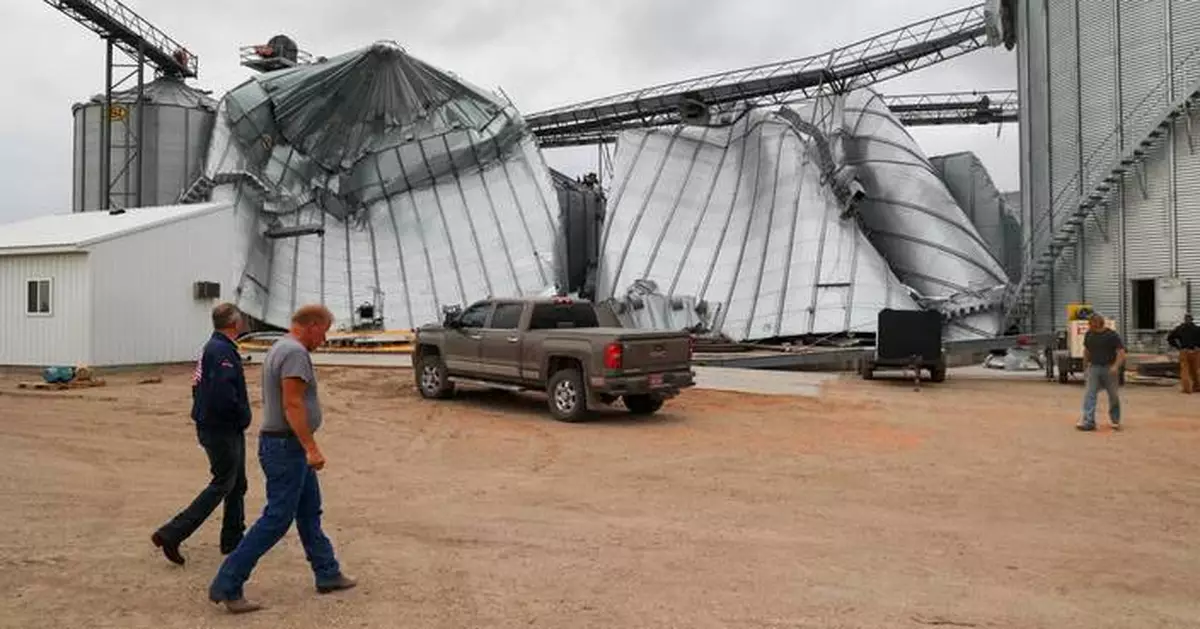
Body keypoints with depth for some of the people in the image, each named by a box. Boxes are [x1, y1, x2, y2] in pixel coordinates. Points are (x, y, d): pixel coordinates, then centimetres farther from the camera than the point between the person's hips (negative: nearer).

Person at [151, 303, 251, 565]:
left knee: (237, 484, 16)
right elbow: (223, 393, -30)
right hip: (222, 430, -10)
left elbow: (200, 386, 17)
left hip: (227, 428, 10)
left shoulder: (212, 347, 12)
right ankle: (171, 535, 0)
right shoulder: (222, 351, -20)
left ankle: (233, 540, 24)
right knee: (222, 484, -2)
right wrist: (241, 413, -13)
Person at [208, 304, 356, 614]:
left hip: (289, 447, 11)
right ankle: (227, 586, 1)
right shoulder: (295, 352, -18)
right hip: (287, 447, -11)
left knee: (310, 513, 16)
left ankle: (328, 574, 25)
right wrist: (311, 448, -26)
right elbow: (292, 405, -25)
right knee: (277, 519, -5)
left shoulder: (281, 348, 15)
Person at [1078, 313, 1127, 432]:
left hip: (1109, 368, -3)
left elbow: (1121, 352, -11)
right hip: (1094, 368, 3)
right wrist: (1085, 366, 22)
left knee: (1113, 396, 8)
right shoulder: (1089, 335, 7)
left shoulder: (1112, 335, -8)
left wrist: (1116, 366, -24)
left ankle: (1115, 421, 24)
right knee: (1089, 394, -8)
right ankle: (1088, 421, -13)